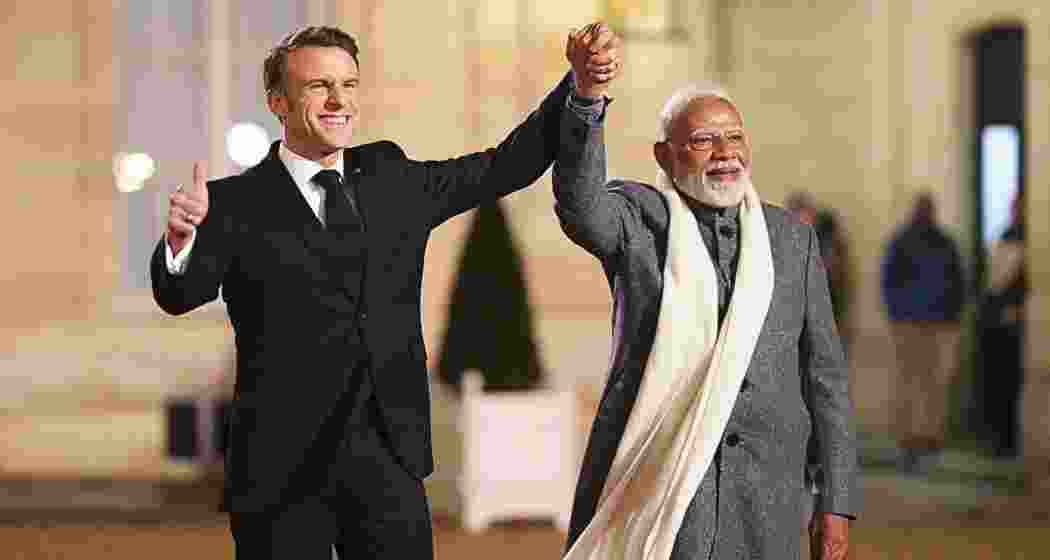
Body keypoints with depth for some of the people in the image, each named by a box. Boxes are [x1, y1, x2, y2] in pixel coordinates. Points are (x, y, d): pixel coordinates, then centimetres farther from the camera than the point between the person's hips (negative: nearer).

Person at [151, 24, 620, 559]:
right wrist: (182, 239, -42)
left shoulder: (393, 179, 10)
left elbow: (508, 165, 15)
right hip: (283, 469, -3)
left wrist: (580, 88, 4)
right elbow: (181, 294, -19)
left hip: (389, 463, 3)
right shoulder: (237, 204, -4)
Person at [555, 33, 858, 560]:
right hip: (654, 480, -2)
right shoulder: (637, 217, 3)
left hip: (763, 497, 2)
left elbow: (824, 372, 11)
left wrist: (837, 500, 5)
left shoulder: (792, 239, 11)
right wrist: (588, 96, -36)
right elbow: (581, 205, -21)